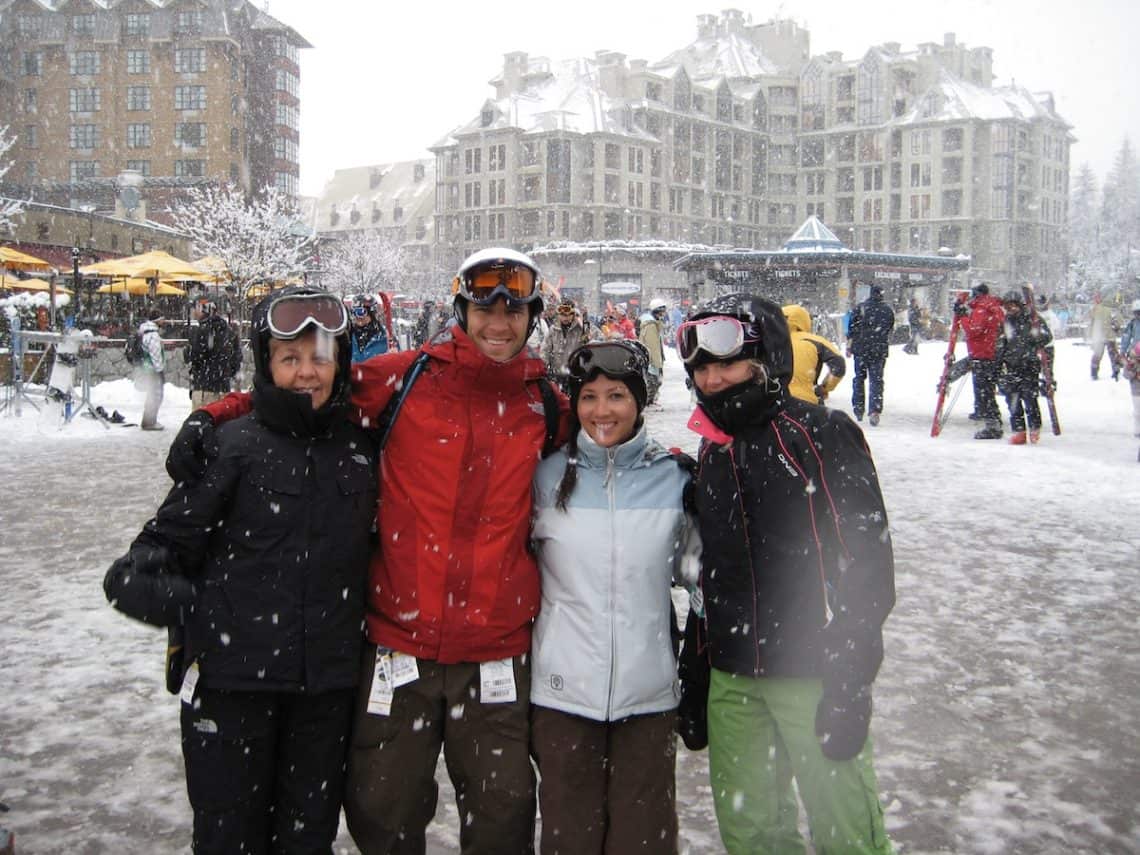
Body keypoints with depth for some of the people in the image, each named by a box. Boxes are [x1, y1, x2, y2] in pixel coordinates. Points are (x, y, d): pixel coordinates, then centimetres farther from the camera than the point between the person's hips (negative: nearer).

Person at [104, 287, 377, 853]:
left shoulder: (361, 448, 6)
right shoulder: (235, 445, -6)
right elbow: (164, 545, -4)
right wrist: (196, 610, -17)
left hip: (328, 685, 3)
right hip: (232, 681, -3)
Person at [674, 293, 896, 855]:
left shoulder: (823, 437, -9)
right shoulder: (712, 454, 12)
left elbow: (866, 561, -13)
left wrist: (849, 682, -16)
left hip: (814, 676, -6)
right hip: (731, 682, 6)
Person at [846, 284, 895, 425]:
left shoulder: (860, 308, -5)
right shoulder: (888, 311, 2)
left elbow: (852, 329, -5)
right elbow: (890, 330, 12)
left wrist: (849, 346, 3)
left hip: (860, 349, -1)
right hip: (880, 350, 1)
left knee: (859, 378, 13)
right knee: (876, 380, 3)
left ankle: (858, 409, 17)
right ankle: (875, 410, -10)